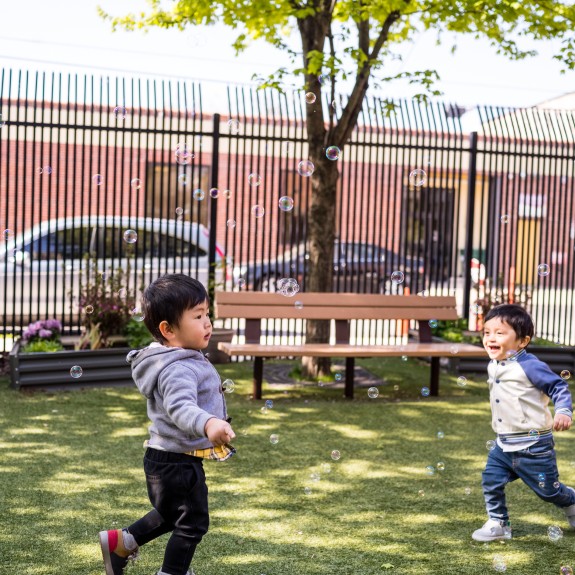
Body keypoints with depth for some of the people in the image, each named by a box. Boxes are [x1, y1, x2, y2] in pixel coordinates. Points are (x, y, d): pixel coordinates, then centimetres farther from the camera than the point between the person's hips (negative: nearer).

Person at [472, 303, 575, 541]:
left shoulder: (529, 366, -20)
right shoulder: (493, 366, 5)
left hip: (533, 445, -6)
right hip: (504, 444, 7)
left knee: (547, 490, 9)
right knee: (491, 481, -3)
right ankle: (498, 524, 13)